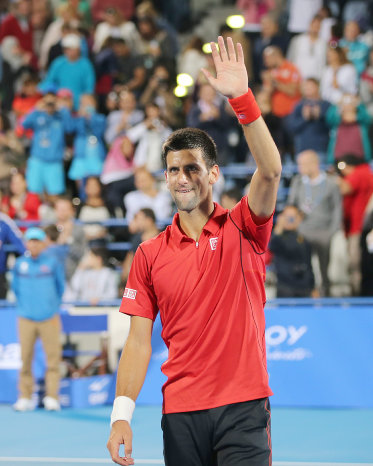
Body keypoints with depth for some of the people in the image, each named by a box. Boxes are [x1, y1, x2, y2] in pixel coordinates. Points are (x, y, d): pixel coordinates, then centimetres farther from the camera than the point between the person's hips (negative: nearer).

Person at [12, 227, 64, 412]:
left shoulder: (53, 263, 3)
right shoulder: (20, 264, 7)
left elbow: (60, 287, 14)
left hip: (49, 318, -1)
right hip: (26, 318, 1)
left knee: (53, 357, -4)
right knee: (25, 358, 0)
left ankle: (51, 397, 1)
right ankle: (25, 397, 5)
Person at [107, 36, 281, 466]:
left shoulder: (242, 229, 2)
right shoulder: (149, 255, 8)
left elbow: (270, 172, -16)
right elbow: (139, 340, 5)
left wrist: (241, 97, -27)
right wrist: (122, 415, -5)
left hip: (243, 408, -2)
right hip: (181, 411, 2)